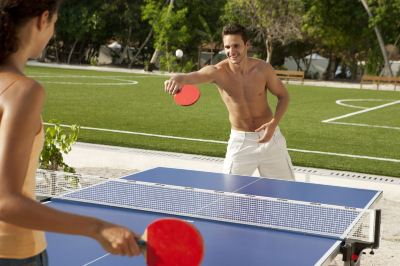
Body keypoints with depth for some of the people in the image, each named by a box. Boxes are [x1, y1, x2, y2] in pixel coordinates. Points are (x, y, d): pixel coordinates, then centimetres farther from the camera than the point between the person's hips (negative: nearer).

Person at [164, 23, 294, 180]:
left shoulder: (263, 68, -12)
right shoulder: (218, 72, -18)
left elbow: (283, 96, 2)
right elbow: (196, 75, -40)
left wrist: (274, 123, -15)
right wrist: (179, 79, -64)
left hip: (269, 137, 2)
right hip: (240, 140, -1)